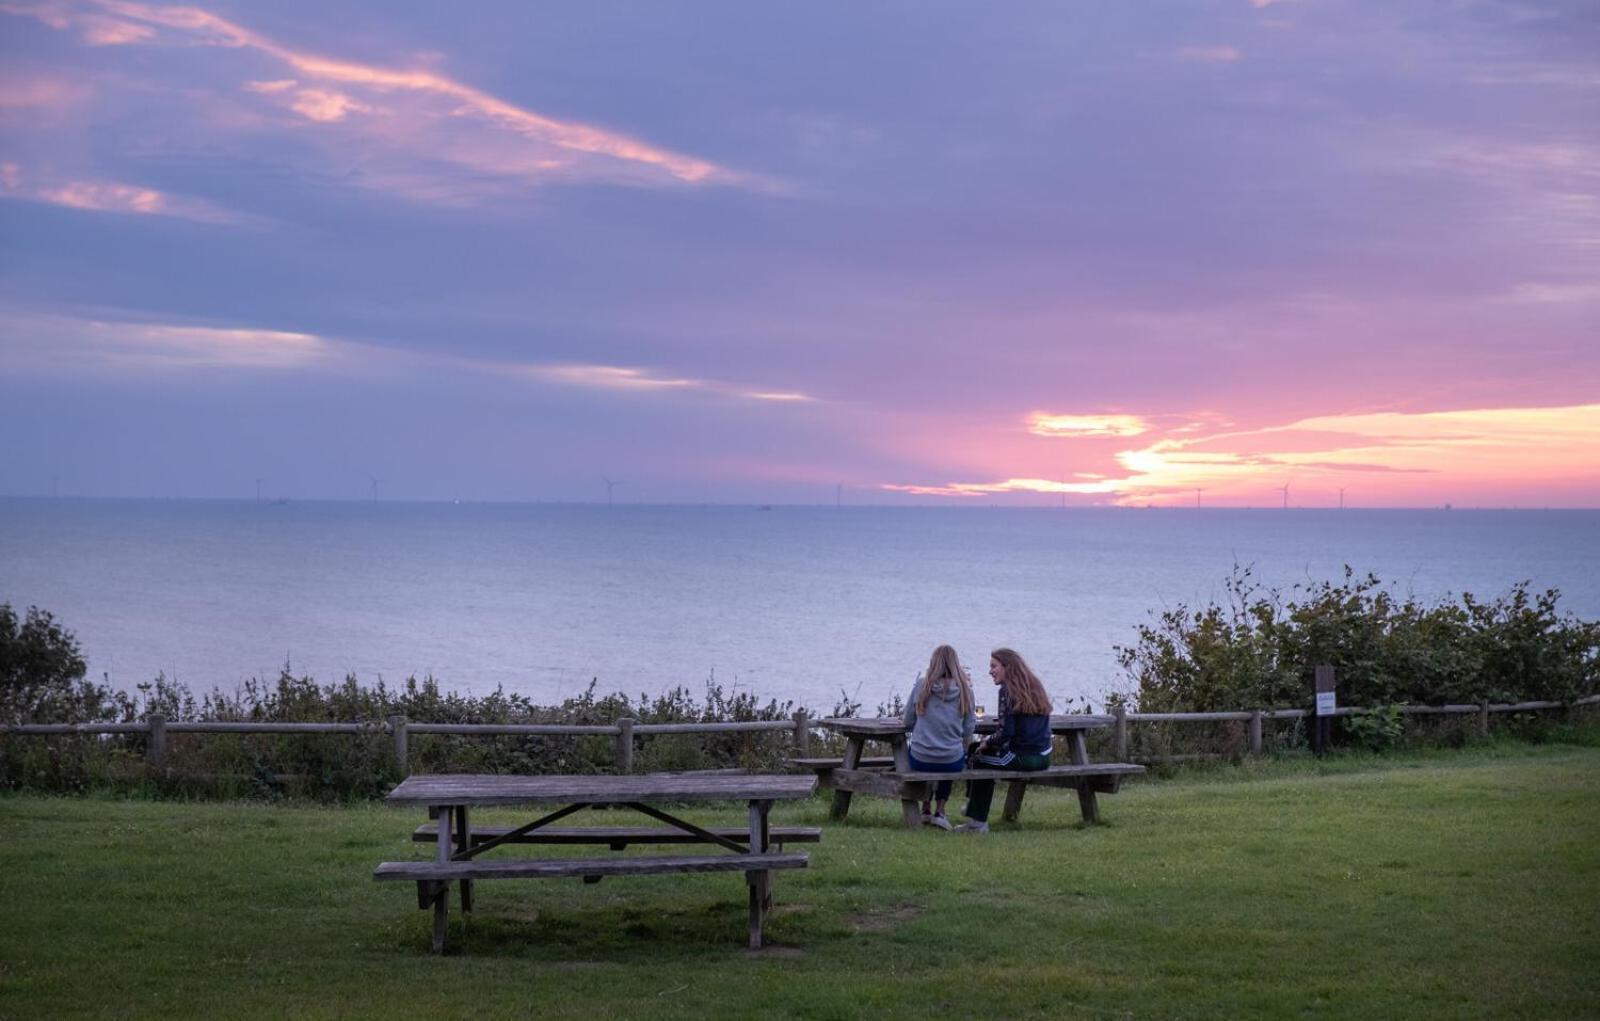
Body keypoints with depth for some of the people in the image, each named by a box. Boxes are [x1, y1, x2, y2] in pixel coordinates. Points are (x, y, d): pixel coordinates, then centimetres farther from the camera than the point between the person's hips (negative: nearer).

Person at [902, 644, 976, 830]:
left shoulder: (921, 685, -7)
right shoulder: (965, 689, -7)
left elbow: (908, 722, 2)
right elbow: (968, 729, -2)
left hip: (920, 759, 0)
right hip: (952, 762, 0)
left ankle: (926, 810, 37)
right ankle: (940, 811, 30)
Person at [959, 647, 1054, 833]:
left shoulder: (1007, 691, -13)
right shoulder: (1035, 685, 13)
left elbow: (1006, 733, -18)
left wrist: (987, 743, 1)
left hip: (1022, 758, -9)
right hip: (1043, 757, 9)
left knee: (979, 760, 13)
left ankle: (978, 822, 19)